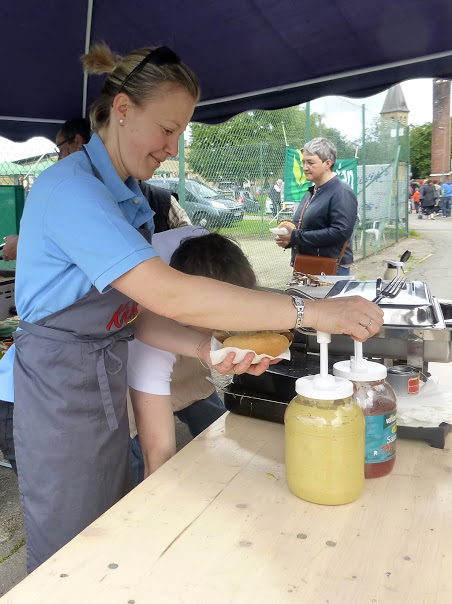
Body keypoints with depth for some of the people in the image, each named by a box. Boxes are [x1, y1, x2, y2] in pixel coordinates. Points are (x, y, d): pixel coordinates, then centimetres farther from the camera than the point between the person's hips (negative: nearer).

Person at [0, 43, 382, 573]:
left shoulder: (131, 198, 6)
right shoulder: (69, 187, -22)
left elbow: (138, 313, 2)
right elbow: (168, 295, -34)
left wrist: (207, 350, -16)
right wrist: (313, 312, -32)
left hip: (108, 385, 8)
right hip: (59, 389, -7)